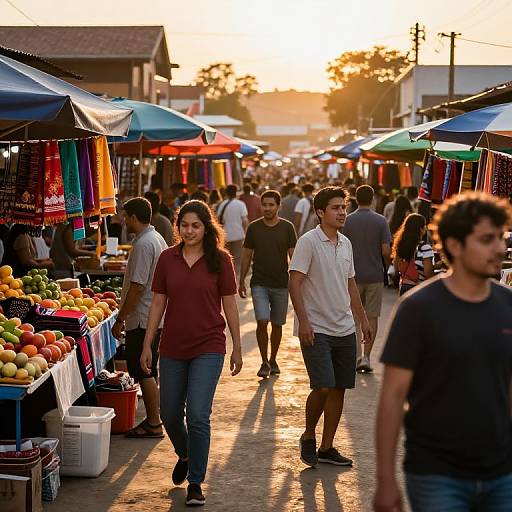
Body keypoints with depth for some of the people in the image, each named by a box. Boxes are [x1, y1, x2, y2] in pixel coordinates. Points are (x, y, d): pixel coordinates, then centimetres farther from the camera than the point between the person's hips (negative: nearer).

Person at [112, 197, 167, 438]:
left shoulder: (143, 244, -18)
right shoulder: (158, 238, 13)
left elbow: (137, 286, -22)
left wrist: (120, 319, -16)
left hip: (143, 319, -10)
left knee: (144, 372, -3)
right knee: (149, 370, 15)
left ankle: (153, 424, 1)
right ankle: (154, 418, 21)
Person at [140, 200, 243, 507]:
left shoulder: (220, 260, -4)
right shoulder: (168, 259, 3)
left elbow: (230, 305, 0)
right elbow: (158, 303, 6)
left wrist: (237, 348, 2)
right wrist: (147, 345, 5)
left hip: (208, 347, -3)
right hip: (173, 348, 3)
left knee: (198, 415, -11)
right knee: (170, 414, 12)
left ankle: (196, 484, 2)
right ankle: (185, 456, 44)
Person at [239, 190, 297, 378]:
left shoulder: (287, 227, 0)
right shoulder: (254, 228, 1)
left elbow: (293, 256, 0)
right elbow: (247, 256, 7)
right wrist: (241, 282, 5)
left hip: (281, 284, 1)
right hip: (259, 283, -1)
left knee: (277, 325, 9)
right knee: (262, 322, -13)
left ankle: (273, 360, 26)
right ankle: (264, 362, -1)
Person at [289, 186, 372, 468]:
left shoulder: (345, 243, 12)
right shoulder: (308, 242, -10)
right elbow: (294, 283, -13)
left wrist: (363, 318, 20)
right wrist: (303, 321, -20)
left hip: (344, 329, 7)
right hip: (316, 329, -7)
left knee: (339, 389, 8)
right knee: (323, 387, -15)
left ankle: (326, 448, 18)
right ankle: (308, 437, 10)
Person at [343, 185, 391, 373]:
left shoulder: (347, 221, -4)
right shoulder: (380, 221, -6)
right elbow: (386, 251, -8)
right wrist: (386, 266, 12)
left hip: (353, 275, 1)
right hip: (375, 275, -1)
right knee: (372, 316, 5)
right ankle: (366, 357, 0)